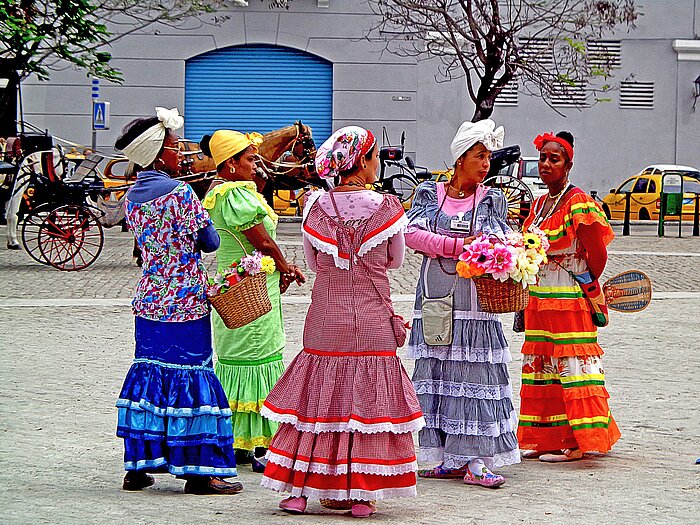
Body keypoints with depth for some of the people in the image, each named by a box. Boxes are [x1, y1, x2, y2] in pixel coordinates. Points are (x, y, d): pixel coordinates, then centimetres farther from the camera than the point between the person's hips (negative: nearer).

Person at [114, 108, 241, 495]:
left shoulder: (133, 195, 7)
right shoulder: (180, 193, -14)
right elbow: (210, 241, -8)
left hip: (149, 300, 7)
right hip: (186, 301, -7)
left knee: (149, 373, 12)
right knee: (188, 375, -2)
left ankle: (137, 466, 14)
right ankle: (198, 472, 1)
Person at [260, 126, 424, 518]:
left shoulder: (316, 206, -3)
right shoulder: (386, 208, -8)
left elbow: (313, 262, 9)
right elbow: (395, 260, 6)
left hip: (326, 321, 2)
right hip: (373, 322, -2)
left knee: (317, 398, 9)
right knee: (368, 398, 5)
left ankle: (299, 489, 9)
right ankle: (361, 495, 6)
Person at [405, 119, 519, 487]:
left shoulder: (491, 200, 9)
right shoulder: (429, 194, 9)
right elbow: (411, 233, -6)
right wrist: (460, 246, -15)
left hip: (475, 302, -1)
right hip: (435, 301, 1)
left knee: (475, 373, -7)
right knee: (438, 375, 2)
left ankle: (474, 461, -6)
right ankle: (450, 460, 9)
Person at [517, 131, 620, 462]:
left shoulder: (579, 204, -12)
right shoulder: (539, 204, 12)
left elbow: (598, 255, -9)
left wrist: (587, 285, 5)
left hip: (570, 300, -8)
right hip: (537, 301, 8)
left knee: (572, 368, -5)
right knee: (540, 367, 10)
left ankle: (577, 442, -2)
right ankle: (543, 439, 16)